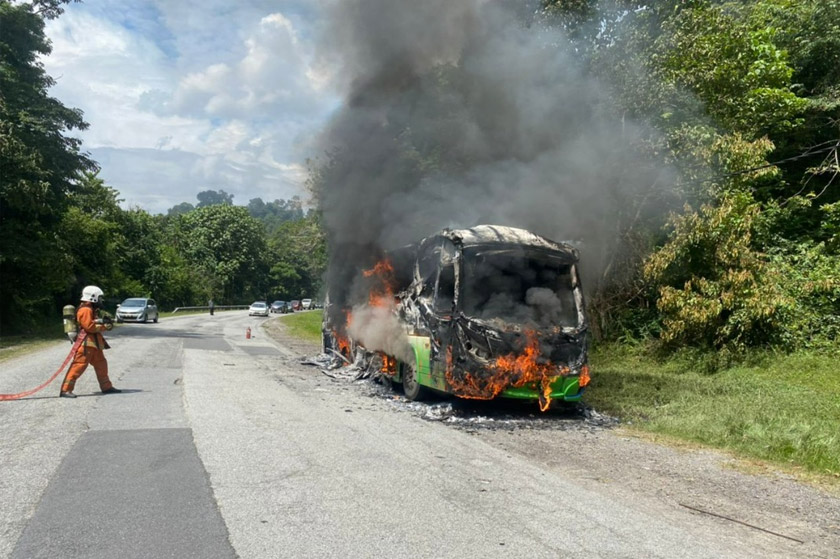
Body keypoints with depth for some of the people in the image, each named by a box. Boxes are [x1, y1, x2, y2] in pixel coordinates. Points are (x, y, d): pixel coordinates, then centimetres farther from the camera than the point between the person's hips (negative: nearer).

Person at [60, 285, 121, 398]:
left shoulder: (91, 310, 20)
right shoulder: (85, 310, -14)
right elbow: (89, 326, -21)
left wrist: (105, 323, 4)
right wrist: (104, 326, -14)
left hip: (94, 344, 11)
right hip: (86, 343, -11)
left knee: (101, 364, 16)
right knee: (78, 366, -12)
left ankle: (106, 387, 25)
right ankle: (65, 390, -10)